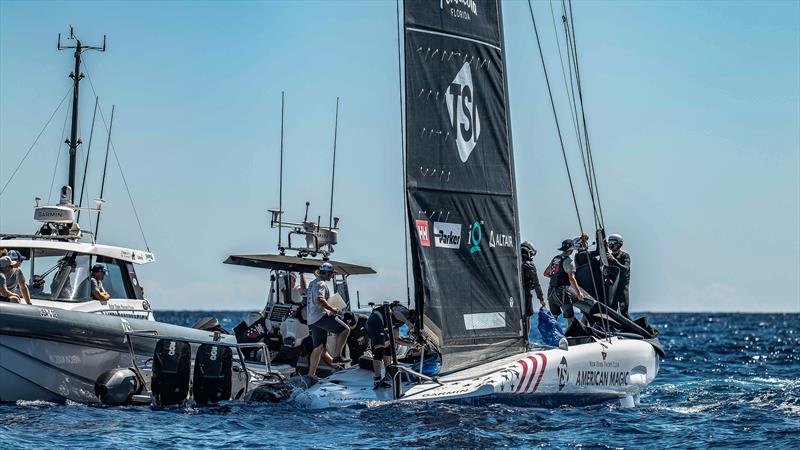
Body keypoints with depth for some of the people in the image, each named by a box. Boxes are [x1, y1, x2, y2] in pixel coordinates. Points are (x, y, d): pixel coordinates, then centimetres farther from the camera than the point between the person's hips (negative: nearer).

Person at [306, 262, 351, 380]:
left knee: (318, 347, 11)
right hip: (321, 316, -10)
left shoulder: (312, 283, 21)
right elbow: (320, 300, -26)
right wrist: (333, 310, -18)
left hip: (312, 319, 10)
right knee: (345, 330, -10)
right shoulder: (321, 284, -10)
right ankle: (337, 357, -14)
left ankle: (311, 373, 8)